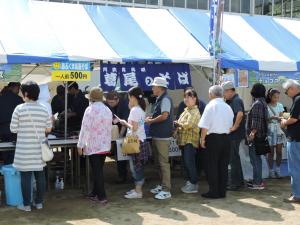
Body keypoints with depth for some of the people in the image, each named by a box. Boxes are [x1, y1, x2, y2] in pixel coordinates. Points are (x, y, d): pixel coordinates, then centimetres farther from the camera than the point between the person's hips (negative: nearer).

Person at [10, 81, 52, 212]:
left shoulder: (19, 109, -9)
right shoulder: (44, 109, 0)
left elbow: (13, 129, -5)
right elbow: (48, 129, 6)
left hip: (24, 149, -3)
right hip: (39, 149, 3)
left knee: (25, 176, 4)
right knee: (40, 175, 11)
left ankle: (26, 204, 11)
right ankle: (39, 202, 19)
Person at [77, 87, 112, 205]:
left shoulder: (90, 110, -12)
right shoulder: (108, 110, 7)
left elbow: (85, 128, -14)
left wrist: (80, 145, -9)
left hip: (93, 146, -6)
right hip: (105, 146, 6)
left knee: (96, 171, -1)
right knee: (99, 170, 16)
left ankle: (102, 197, 0)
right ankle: (95, 192, 26)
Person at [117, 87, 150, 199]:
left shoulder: (134, 110, -16)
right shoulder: (141, 109, 13)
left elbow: (134, 128, -19)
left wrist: (125, 123, -5)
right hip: (141, 140, 10)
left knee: (136, 167, -3)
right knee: (137, 167, 15)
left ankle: (138, 192, 3)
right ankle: (138, 188, 22)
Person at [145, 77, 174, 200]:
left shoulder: (165, 99, -14)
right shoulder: (159, 99, 16)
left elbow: (164, 116, -24)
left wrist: (151, 121, -11)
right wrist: (151, 118, 7)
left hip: (162, 136, -10)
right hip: (157, 135, 10)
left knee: (164, 162, -7)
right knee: (159, 162, 17)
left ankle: (166, 190, -2)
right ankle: (162, 185, 28)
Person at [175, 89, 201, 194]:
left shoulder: (195, 111, -11)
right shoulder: (186, 110, 19)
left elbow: (188, 125, -21)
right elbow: (181, 124, 22)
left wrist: (178, 124, -7)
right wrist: (177, 124, 1)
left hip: (190, 140, -9)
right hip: (184, 140, 9)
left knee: (189, 162, -9)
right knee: (186, 162, 12)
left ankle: (194, 185, -2)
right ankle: (190, 181, 22)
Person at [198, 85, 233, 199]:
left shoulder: (211, 106, -9)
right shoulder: (228, 107, 8)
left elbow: (205, 126, -12)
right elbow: (230, 126, 13)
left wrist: (202, 139, -4)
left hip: (213, 138, -5)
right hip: (226, 138, 6)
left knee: (212, 165, 2)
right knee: (223, 166, 10)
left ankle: (213, 192, 5)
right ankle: (222, 191, 15)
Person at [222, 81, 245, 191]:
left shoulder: (236, 100, -16)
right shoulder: (230, 101, 14)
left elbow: (240, 114, -34)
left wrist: (235, 127, -26)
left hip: (235, 134, -10)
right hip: (232, 134, 10)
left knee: (233, 158, -3)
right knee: (235, 157, 17)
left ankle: (235, 183, 5)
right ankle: (239, 181, 27)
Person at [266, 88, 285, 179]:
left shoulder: (280, 105, 7)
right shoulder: (266, 106, -3)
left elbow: (281, 118, 2)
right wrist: (272, 118, -22)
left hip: (279, 130, 3)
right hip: (270, 131, -3)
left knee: (279, 151, 3)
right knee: (271, 152, 0)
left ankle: (278, 170, 15)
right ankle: (271, 171, 9)